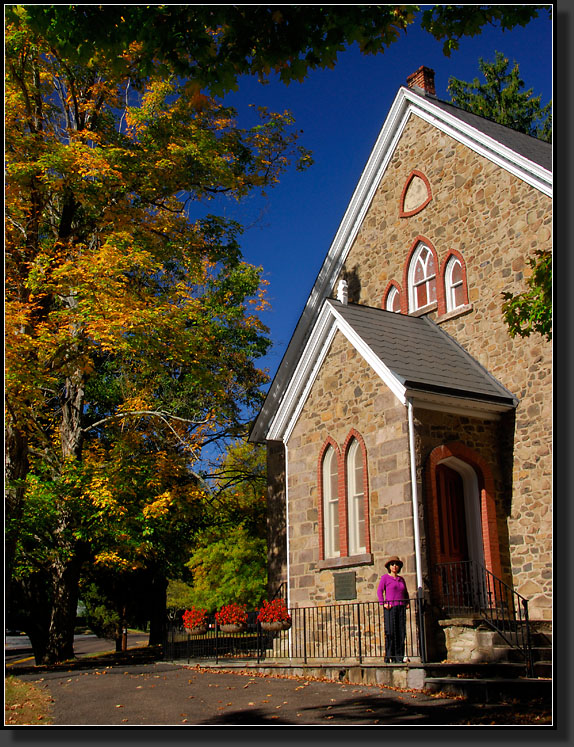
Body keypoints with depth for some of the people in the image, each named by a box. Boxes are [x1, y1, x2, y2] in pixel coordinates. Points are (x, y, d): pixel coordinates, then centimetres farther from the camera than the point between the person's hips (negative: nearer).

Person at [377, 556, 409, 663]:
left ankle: (399, 657, 7)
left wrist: (407, 603, 10)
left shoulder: (401, 579, 18)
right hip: (390, 607, -5)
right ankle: (389, 656, -5)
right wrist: (383, 603, -14)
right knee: (390, 633, -8)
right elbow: (379, 591, -4)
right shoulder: (385, 577, 3)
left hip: (401, 608, 5)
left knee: (402, 633, 2)